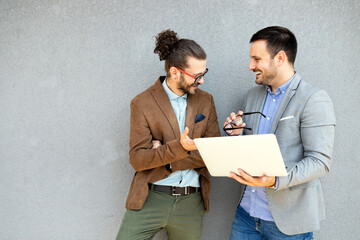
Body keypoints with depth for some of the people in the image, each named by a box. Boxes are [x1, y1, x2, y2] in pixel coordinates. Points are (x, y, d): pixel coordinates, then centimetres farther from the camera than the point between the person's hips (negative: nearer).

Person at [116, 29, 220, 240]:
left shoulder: (206, 100, 4)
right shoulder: (142, 103, -6)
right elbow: (137, 159, -10)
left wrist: (166, 158, -11)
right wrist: (178, 147, -26)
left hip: (191, 201, 3)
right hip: (150, 199, -2)